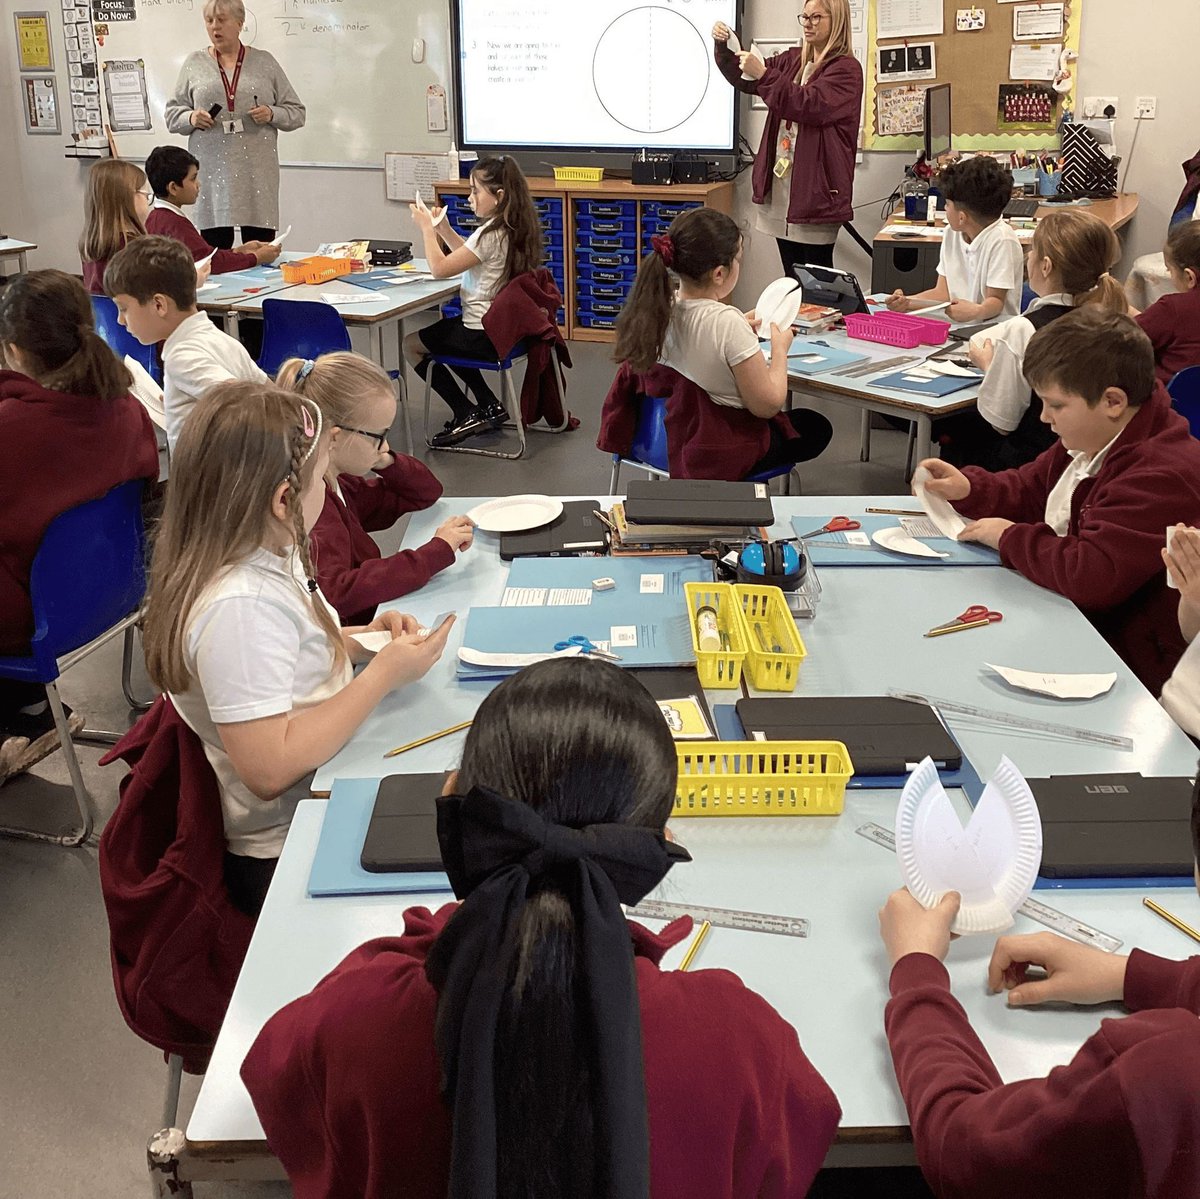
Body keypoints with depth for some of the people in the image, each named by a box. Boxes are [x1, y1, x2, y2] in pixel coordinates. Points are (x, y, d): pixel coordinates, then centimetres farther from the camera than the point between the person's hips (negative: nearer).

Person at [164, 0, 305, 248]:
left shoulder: (265, 62, 10)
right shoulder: (194, 63, 11)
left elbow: (297, 112, 10)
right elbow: (172, 114, 13)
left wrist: (272, 114, -9)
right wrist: (191, 118, -8)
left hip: (257, 172, 0)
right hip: (211, 171, 1)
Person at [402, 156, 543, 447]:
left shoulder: (491, 235, -24)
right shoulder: (516, 228, 4)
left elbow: (439, 269, -18)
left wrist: (427, 228, -6)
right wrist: (443, 229, 8)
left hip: (485, 335, -9)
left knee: (411, 344, 9)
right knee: (446, 331, 33)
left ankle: (467, 414, 5)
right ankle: (488, 405, 26)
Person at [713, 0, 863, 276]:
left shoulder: (846, 68, -6)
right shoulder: (792, 60, 16)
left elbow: (810, 105, -20)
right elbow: (745, 81, 20)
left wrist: (764, 75, -24)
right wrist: (722, 47, 2)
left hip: (816, 185, -7)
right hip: (781, 179, 7)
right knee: (791, 274, 10)